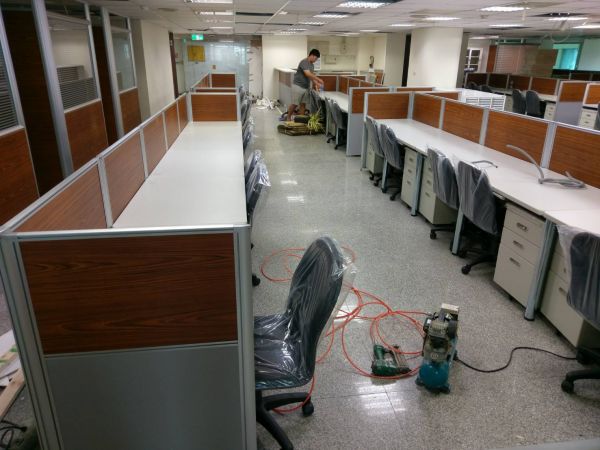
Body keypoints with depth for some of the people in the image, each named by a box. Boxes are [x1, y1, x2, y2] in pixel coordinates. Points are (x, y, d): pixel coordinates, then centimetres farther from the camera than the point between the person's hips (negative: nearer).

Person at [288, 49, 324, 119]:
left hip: (306, 87, 8)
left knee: (303, 104, 5)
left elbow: (311, 75, 15)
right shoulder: (304, 62, -17)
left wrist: (316, 83, -1)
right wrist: (318, 79, -26)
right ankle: (288, 118, 12)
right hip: (298, 86, -8)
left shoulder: (312, 65, 12)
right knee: (295, 104, -3)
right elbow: (308, 74, -27)